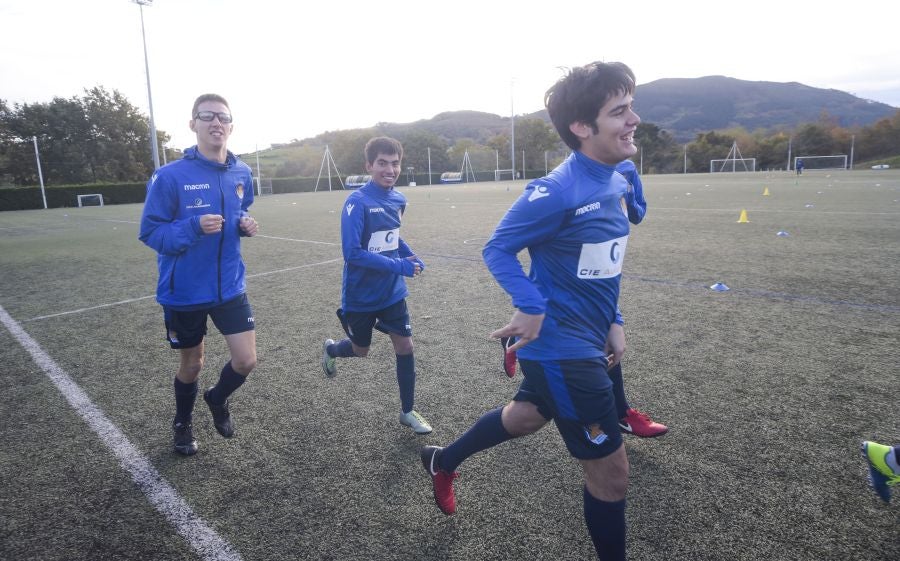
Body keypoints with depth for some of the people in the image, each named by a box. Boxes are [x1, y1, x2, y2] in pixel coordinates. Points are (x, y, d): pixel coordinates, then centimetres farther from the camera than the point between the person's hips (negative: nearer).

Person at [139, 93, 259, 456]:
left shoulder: (242, 174, 0)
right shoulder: (170, 176, -16)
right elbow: (150, 232, -14)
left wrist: (245, 224, -7)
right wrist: (194, 226, -30)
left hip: (230, 287, 3)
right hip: (184, 292, -3)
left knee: (246, 360, -1)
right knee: (192, 365, 13)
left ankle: (217, 400, 35)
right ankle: (183, 424, 44)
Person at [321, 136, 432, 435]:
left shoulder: (398, 200, -1)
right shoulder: (357, 202, -22)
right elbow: (353, 253, -26)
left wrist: (411, 256, -2)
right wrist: (399, 266, -27)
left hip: (392, 291, 5)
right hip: (361, 295, -5)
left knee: (405, 345, 2)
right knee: (361, 350, 15)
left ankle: (407, 411, 20)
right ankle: (330, 349, 51)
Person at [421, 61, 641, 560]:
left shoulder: (616, 183, 5)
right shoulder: (557, 191, -23)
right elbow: (497, 249, -15)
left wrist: (611, 321, 9)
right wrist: (532, 308, -26)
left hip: (585, 340, 10)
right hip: (561, 348, -9)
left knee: (526, 416, 30)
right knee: (610, 474, 3)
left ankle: (442, 461, 54)